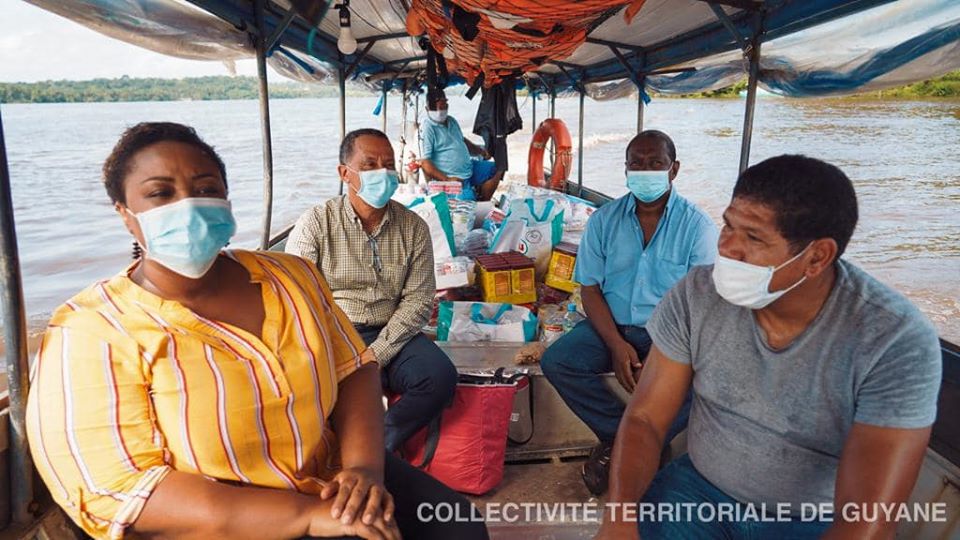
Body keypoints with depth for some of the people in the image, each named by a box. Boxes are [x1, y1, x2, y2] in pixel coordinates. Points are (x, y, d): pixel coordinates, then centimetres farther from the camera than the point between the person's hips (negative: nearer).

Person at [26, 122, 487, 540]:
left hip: (329, 479, 5)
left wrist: (364, 465, -16)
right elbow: (120, 492, -18)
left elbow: (354, 368, 4)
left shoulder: (291, 276, 3)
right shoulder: (90, 333, -12)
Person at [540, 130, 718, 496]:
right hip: (612, 326, 2)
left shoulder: (697, 226, -4)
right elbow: (590, 289, 0)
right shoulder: (604, 220, 3)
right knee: (555, 362, -22)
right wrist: (617, 345, -16)